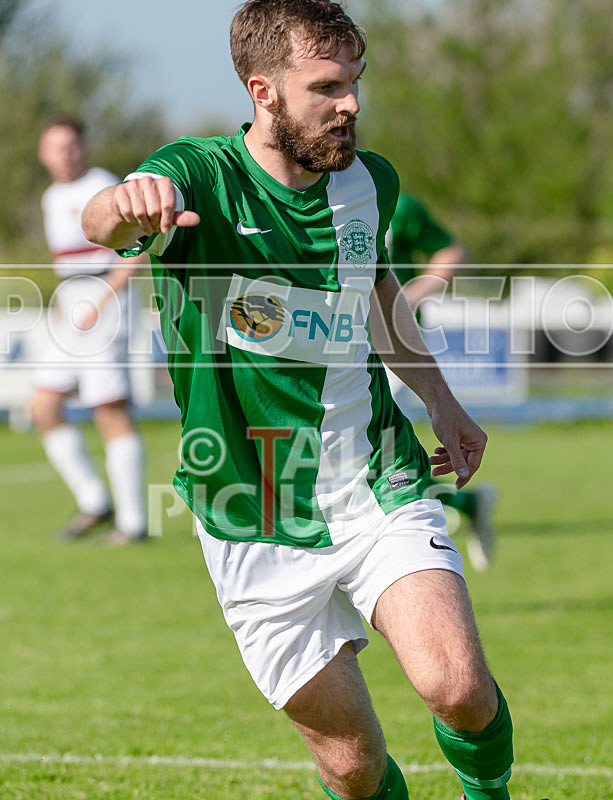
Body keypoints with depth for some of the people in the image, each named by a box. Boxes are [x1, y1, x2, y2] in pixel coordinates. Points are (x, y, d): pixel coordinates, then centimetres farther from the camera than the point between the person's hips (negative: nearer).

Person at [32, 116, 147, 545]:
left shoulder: (103, 189, -11)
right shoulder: (53, 198, 16)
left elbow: (137, 251, -18)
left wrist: (101, 303, -22)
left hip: (105, 307, -9)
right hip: (73, 313, 9)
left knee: (112, 414, -9)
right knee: (45, 408, 3)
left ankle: (133, 521, -4)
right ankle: (95, 503, 10)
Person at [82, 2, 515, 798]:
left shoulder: (370, 181, 3)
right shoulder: (200, 177, -14)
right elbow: (104, 221, -37)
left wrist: (442, 402, 19)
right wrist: (127, 207, -61)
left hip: (380, 492, 3)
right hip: (262, 536, -2)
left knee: (460, 691, -20)